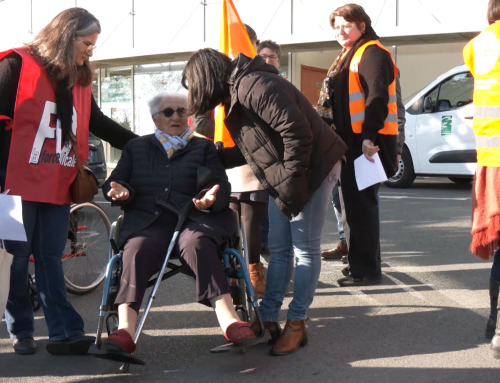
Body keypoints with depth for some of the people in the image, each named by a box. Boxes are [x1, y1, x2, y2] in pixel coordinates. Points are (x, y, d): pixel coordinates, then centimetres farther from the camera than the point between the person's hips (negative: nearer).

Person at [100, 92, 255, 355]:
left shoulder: (203, 147, 22)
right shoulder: (136, 147, 26)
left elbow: (223, 186, 10)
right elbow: (114, 182, 18)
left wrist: (212, 198, -16)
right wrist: (119, 191, -8)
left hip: (193, 219, -1)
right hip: (147, 221, 1)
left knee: (197, 243, -36)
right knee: (136, 251, -33)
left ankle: (230, 321, -47)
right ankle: (125, 330, -46)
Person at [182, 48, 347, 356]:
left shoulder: (253, 86, -22)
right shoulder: (233, 96, 10)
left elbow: (296, 131, -27)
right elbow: (249, 150, 17)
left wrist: (292, 179, -21)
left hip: (312, 168, -10)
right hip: (282, 178, 10)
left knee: (305, 249, -1)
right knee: (279, 250, 11)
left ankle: (297, 325, 8)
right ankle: (268, 319, 18)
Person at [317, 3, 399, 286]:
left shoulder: (372, 53, -9)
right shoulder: (351, 55, 22)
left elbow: (378, 97, -20)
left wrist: (369, 136, -29)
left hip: (368, 142, -10)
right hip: (354, 140, 10)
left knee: (362, 203, -8)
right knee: (355, 202, 14)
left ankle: (367, 269, -2)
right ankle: (359, 261, 24)